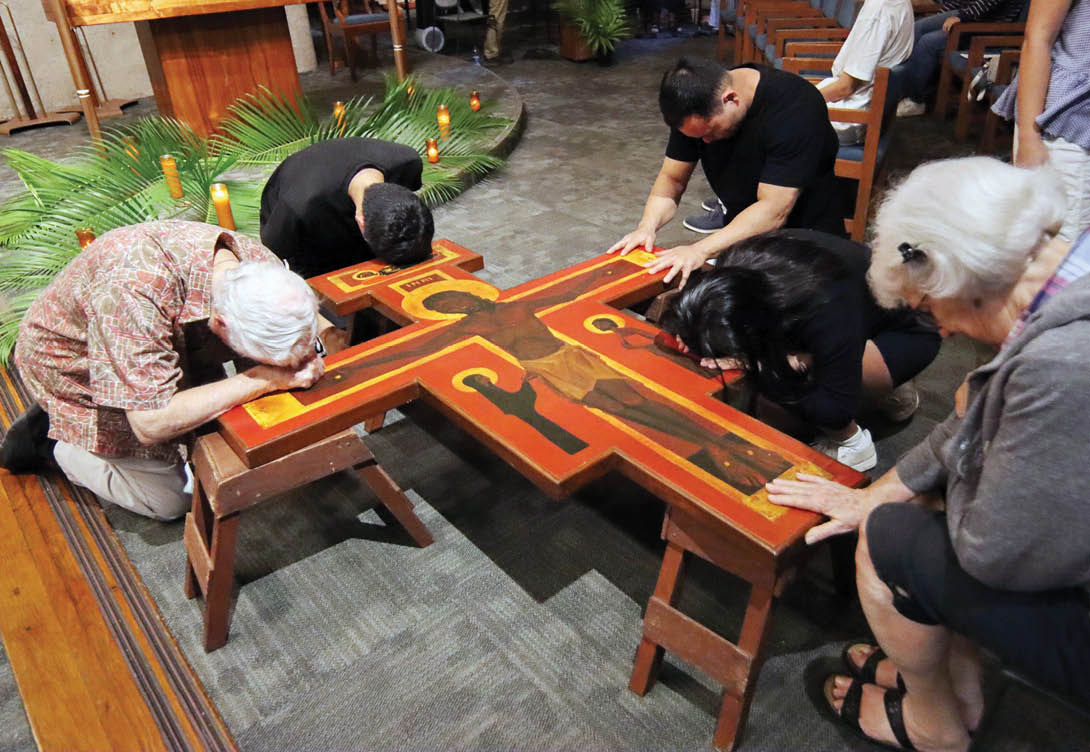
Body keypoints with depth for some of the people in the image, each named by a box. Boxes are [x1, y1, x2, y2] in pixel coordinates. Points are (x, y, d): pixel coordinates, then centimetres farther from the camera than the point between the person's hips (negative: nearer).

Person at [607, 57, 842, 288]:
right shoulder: (695, 108, -5)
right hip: (742, 237, 5)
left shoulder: (796, 109, -23)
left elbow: (774, 211, -28)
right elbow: (672, 179, -1)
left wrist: (700, 250, -36)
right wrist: (647, 226, -19)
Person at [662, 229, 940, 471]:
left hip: (907, 332, -7)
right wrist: (693, 336, -25)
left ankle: (851, 444, -6)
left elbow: (836, 410, -35)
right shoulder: (734, 266, -27)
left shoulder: (828, 311, -44)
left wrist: (758, 366, -39)